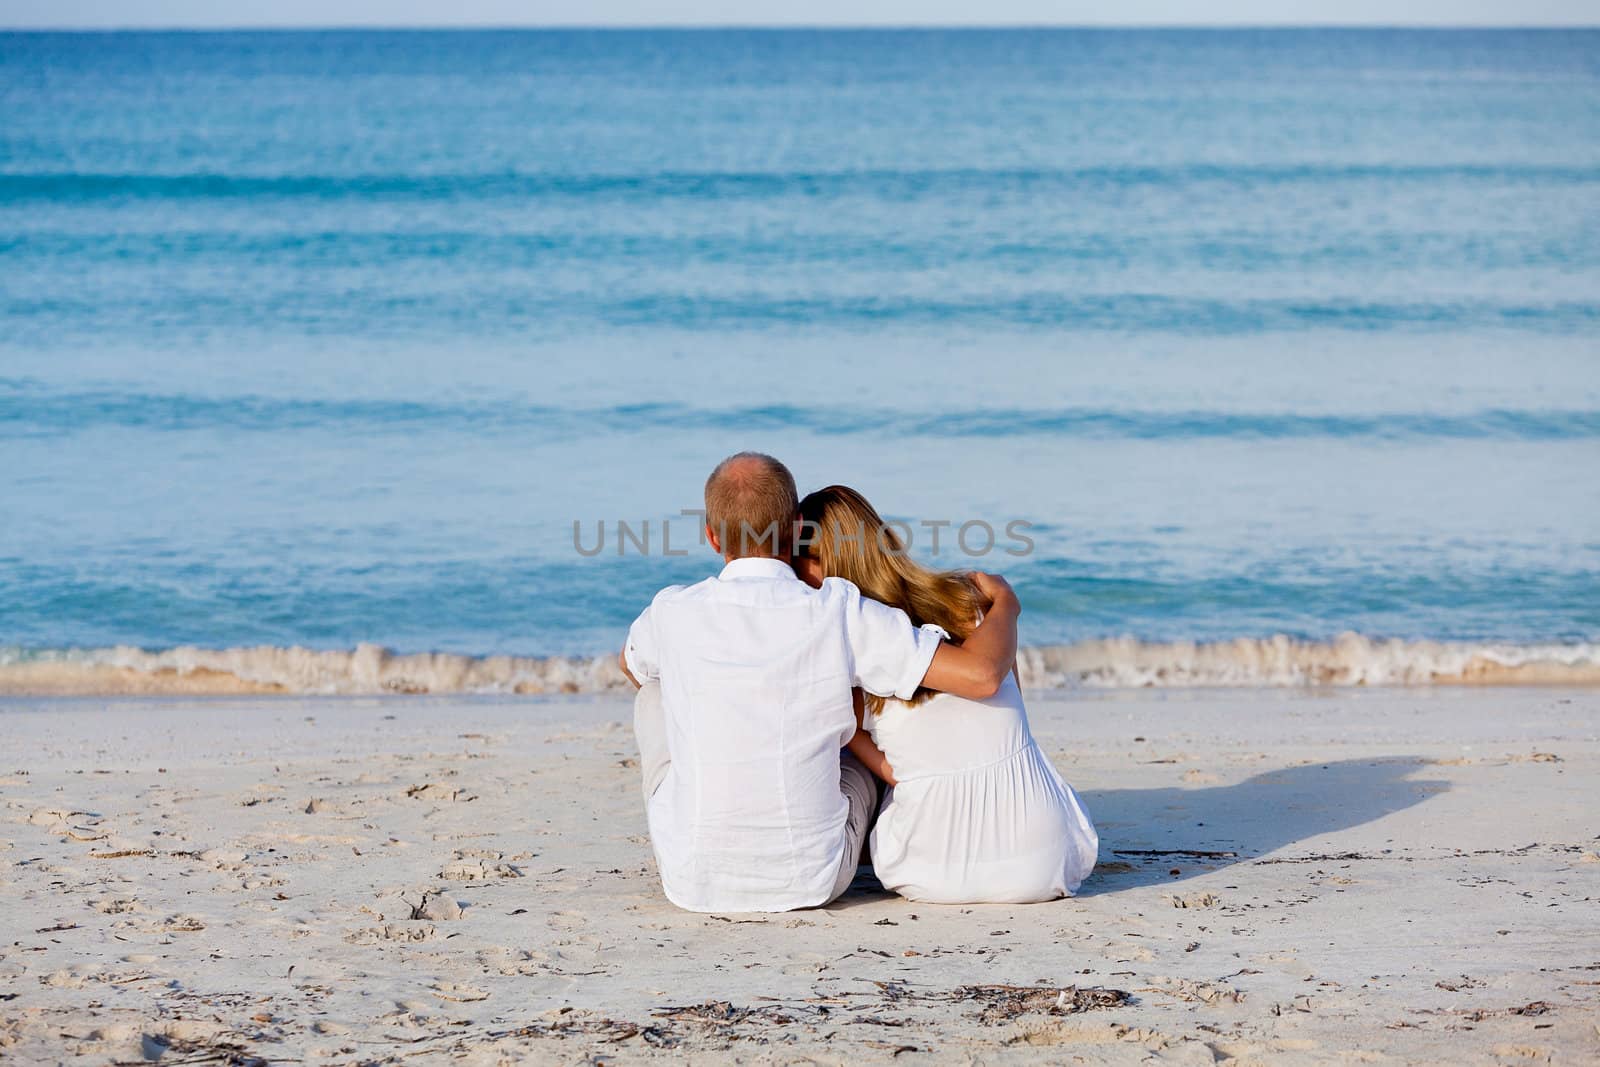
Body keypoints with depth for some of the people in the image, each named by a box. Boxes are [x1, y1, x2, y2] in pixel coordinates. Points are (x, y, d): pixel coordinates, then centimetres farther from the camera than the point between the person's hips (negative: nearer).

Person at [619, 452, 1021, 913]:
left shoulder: (672, 614, -6)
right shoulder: (839, 615, -13)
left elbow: (630, 666, 19)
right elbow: (981, 674, -15)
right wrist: (1004, 606, 6)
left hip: (693, 884, 1)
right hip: (813, 883, -1)